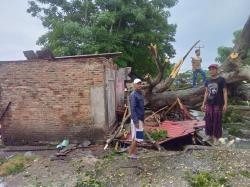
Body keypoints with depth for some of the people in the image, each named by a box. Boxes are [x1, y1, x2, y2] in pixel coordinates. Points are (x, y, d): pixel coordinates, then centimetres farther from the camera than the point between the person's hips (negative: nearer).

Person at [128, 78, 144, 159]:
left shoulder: (140, 94, 15)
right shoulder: (133, 95, -14)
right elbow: (133, 109, -20)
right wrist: (136, 121, -24)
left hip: (140, 119, 9)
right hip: (136, 120, -9)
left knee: (136, 137, 12)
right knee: (136, 137, -5)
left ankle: (134, 153, 19)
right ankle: (130, 153, 7)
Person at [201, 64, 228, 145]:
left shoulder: (221, 80, -3)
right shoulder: (208, 81, 10)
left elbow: (225, 92, -5)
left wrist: (225, 104, -12)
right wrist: (203, 104, 11)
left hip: (218, 104, -4)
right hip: (209, 104, 4)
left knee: (217, 121, 1)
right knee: (208, 120, 8)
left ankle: (216, 137, 12)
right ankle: (209, 135, 22)